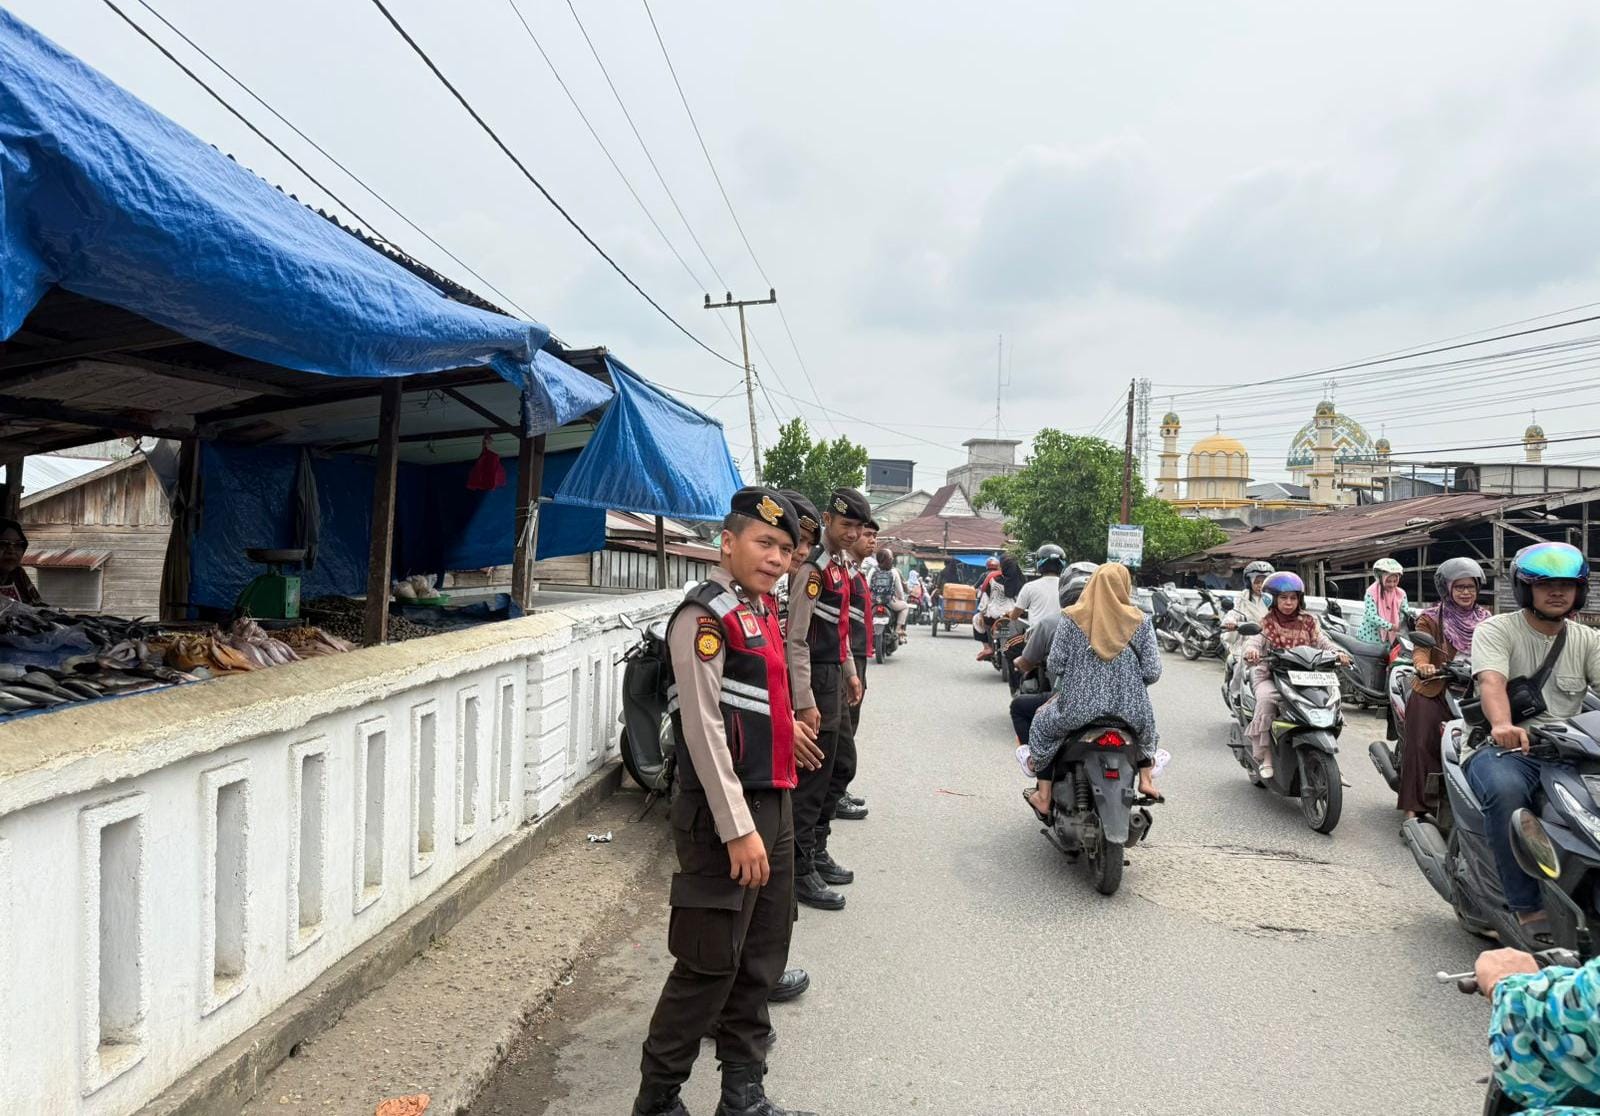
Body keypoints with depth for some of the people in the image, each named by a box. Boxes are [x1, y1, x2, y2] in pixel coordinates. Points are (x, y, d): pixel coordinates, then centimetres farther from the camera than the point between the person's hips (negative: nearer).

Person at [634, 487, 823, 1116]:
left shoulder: (761, 607, 10)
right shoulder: (705, 616, -16)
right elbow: (703, 729, -21)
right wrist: (738, 829, -23)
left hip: (773, 805, 9)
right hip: (725, 813, -9)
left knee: (762, 959, 16)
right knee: (711, 966, 0)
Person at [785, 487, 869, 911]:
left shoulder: (841, 565, 12)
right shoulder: (813, 569, -18)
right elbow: (797, 640, -21)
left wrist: (850, 673, 23)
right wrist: (806, 702, -24)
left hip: (834, 676, 10)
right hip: (815, 681, -10)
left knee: (821, 776, 18)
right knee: (809, 781, -2)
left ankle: (810, 855, 32)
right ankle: (801, 874, 7)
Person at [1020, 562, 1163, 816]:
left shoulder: (1072, 618, -5)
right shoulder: (1139, 621, -3)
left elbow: (1055, 665, -5)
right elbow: (1152, 672, -5)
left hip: (1080, 705, -1)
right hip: (1129, 707, 2)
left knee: (1045, 724, 28)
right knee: (1146, 719, 38)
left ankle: (1043, 798, 29)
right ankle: (1145, 779, 41)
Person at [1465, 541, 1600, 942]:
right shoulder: (1496, 630, 0)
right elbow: (1492, 683, -18)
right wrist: (1502, 725, -40)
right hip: (1505, 749, -4)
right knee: (1505, 790, -37)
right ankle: (1527, 908, -27)